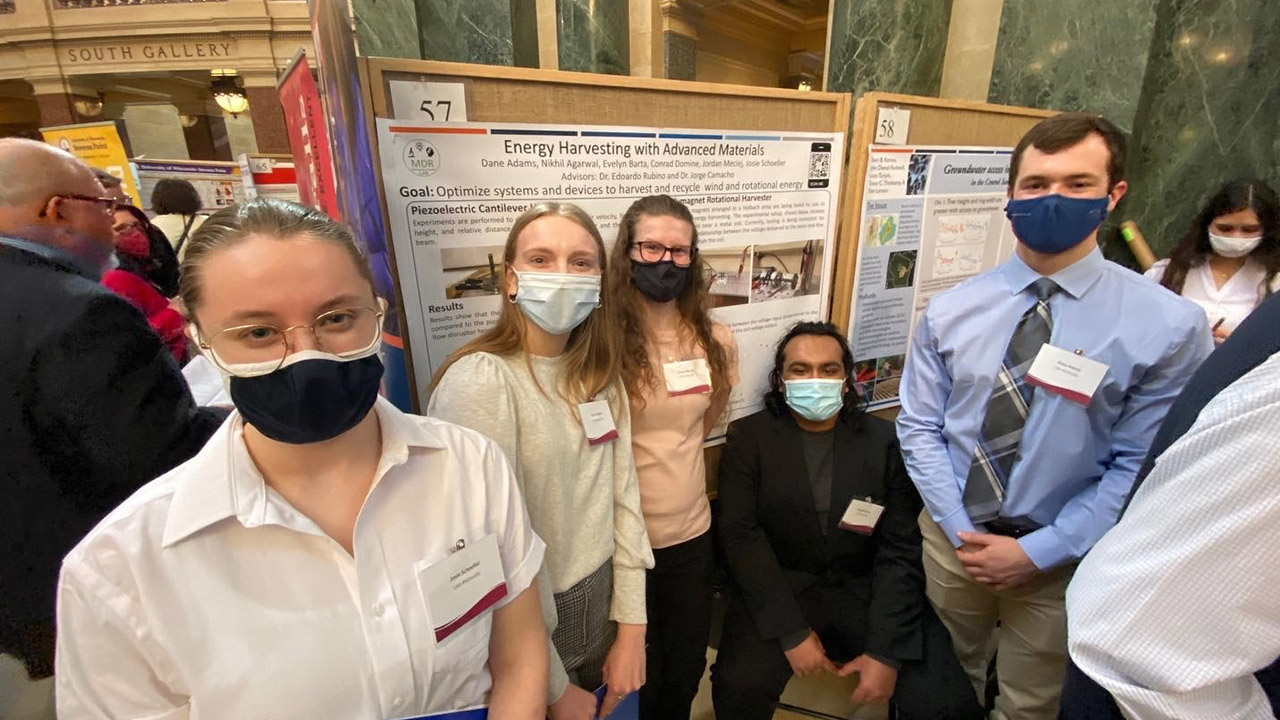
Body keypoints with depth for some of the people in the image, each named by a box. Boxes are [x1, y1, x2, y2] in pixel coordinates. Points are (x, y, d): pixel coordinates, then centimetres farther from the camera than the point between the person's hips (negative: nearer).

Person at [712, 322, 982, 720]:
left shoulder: (885, 440, 1)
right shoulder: (749, 437, -2)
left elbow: (900, 550, -2)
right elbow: (741, 534, -9)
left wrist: (886, 651, -11)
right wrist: (792, 631, -16)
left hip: (867, 593, 2)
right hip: (780, 592, -1)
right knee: (739, 687, -23)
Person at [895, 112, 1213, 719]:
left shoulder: (1168, 325, -12)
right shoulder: (949, 311, -7)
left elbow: (1139, 467, -11)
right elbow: (919, 427, -4)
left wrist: (1037, 551, -15)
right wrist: (961, 531, -11)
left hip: (1058, 557, -1)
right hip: (950, 535, 2)